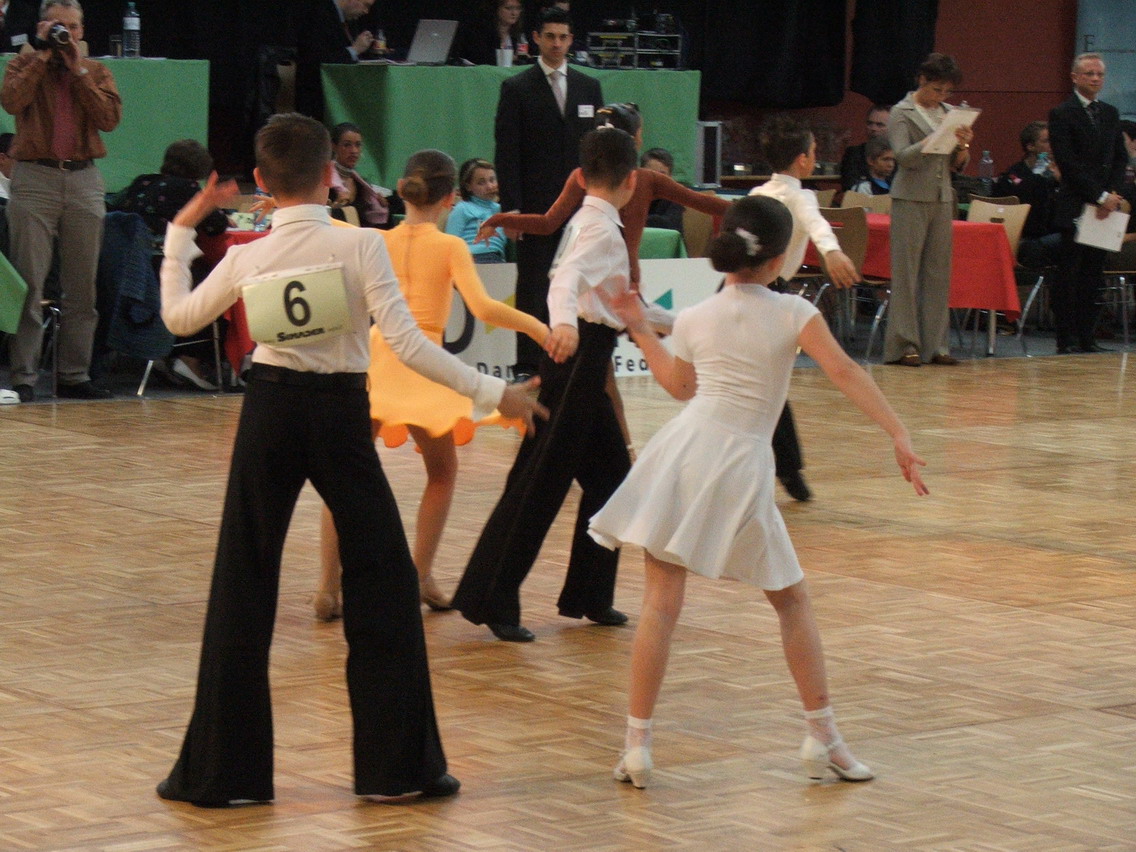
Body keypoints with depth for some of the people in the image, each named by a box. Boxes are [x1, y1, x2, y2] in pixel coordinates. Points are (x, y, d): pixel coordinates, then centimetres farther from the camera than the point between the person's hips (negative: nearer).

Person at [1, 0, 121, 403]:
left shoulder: (96, 71, 13)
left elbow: (109, 119, -3)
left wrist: (78, 70, -4)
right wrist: (43, 56, -7)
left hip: (83, 178, 3)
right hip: (34, 177, -3)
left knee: (82, 287, 4)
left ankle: (74, 374, 10)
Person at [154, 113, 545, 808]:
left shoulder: (247, 258, -1)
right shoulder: (360, 246, -9)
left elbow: (178, 317, 15)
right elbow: (407, 344, -15)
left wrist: (183, 232, 23)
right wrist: (490, 392, -9)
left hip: (270, 412, 2)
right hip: (340, 414, -2)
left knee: (242, 587, 8)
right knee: (384, 583, 9)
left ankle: (219, 771, 10)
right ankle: (397, 765, 10)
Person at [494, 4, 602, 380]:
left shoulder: (589, 87, 12)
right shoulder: (517, 88, 1)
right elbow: (507, 152, -3)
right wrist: (511, 207, -11)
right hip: (536, 205, -3)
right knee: (533, 289, -1)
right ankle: (527, 366, 2)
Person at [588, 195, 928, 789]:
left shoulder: (693, 320, 10)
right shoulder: (793, 314, 2)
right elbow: (844, 372, -11)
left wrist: (639, 330, 38)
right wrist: (898, 436, -15)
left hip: (683, 449, 2)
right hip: (742, 463, -2)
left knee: (660, 603, 1)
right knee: (791, 600, 15)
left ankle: (637, 744, -3)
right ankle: (822, 737, 16)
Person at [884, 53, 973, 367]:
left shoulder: (949, 114, 13)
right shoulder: (902, 113, -2)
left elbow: (957, 164, 14)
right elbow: (903, 157, -14)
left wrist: (963, 146, -8)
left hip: (942, 199, 5)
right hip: (911, 199, -5)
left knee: (939, 272, 5)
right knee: (906, 271, -4)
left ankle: (935, 344, 9)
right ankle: (903, 345, -2)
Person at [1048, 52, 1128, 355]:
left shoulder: (1110, 114, 16)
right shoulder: (1062, 114, -4)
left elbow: (1120, 158, 13)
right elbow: (1068, 163, -11)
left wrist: (1112, 194, -4)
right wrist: (1099, 196, -14)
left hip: (1104, 207, 6)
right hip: (1075, 208, -6)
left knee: (1094, 275, 6)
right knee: (1068, 275, -3)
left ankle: (1087, 337, 10)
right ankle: (1067, 339, 0)